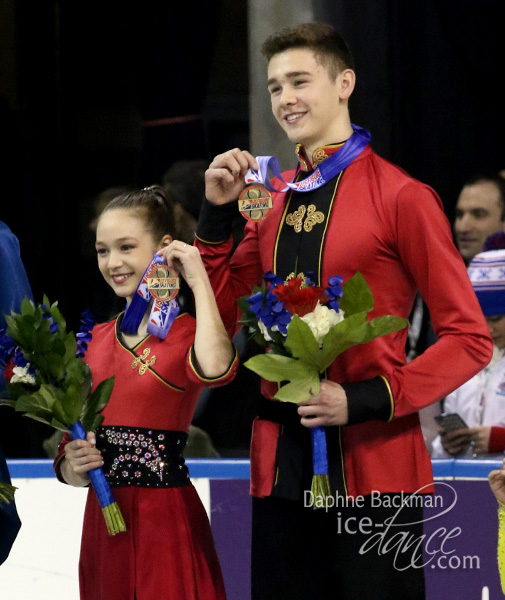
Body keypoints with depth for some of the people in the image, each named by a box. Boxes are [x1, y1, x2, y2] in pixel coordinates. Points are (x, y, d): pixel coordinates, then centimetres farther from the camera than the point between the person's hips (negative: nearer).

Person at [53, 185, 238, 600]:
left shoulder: (186, 333, -6)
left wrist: (198, 280, -21)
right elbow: (67, 457, 15)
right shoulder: (96, 340, 9)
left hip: (166, 518, -5)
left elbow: (214, 369, -33)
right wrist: (74, 468, -9)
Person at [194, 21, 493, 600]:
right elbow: (224, 316, 13)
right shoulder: (271, 197, 12)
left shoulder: (400, 196, -7)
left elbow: (470, 337, -8)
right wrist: (216, 211, 2)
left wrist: (366, 400, -18)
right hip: (281, 464, 6)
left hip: (373, 465, -6)